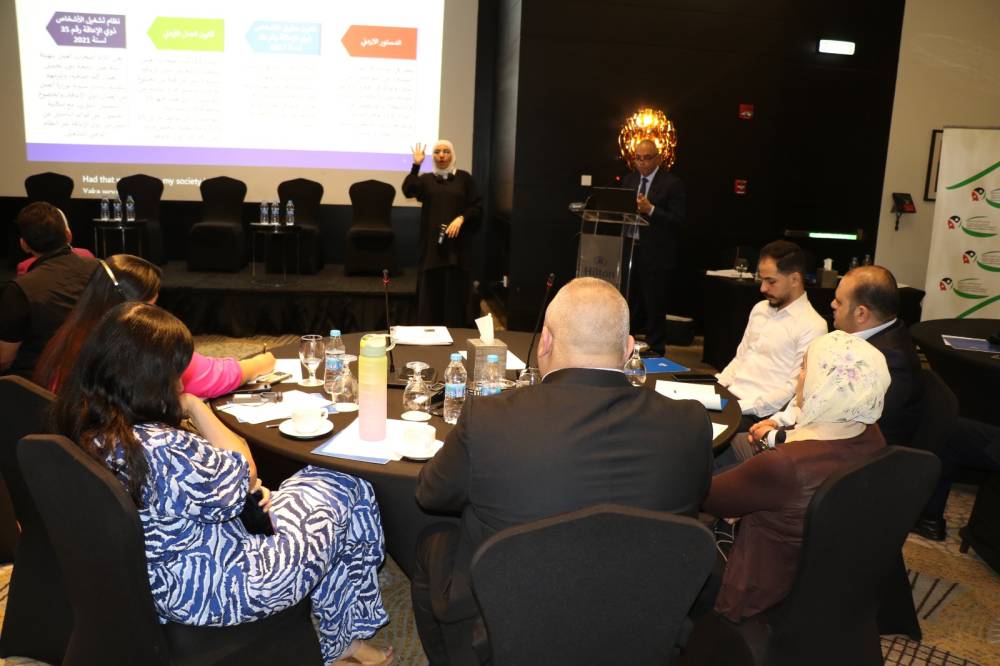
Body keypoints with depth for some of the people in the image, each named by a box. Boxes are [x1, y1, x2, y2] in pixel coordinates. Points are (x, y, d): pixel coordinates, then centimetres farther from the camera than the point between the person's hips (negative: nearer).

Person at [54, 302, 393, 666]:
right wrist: (197, 408, -10)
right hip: (216, 592, -9)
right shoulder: (165, 450, -36)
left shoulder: (84, 427, -7)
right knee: (348, 496, 6)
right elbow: (245, 474, -16)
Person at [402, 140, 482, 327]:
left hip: (456, 244, -1)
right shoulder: (426, 179, 11)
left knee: (454, 292, -1)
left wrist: (461, 218, -13)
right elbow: (408, 191, -9)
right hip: (431, 244, 1)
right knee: (430, 293, 2)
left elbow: (477, 207, 3)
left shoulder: (464, 178, 7)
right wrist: (416, 165, -11)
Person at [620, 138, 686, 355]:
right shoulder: (629, 179, 13)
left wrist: (650, 210, -23)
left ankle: (655, 352, 13)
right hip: (629, 249, 5)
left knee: (654, 305, 2)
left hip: (656, 254, -5)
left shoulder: (672, 184, -6)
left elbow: (678, 222, -12)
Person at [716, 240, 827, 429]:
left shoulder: (812, 326, -9)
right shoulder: (760, 309, 15)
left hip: (757, 413, -7)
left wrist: (742, 406, -19)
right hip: (728, 395, 7)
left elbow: (795, 389, -13)